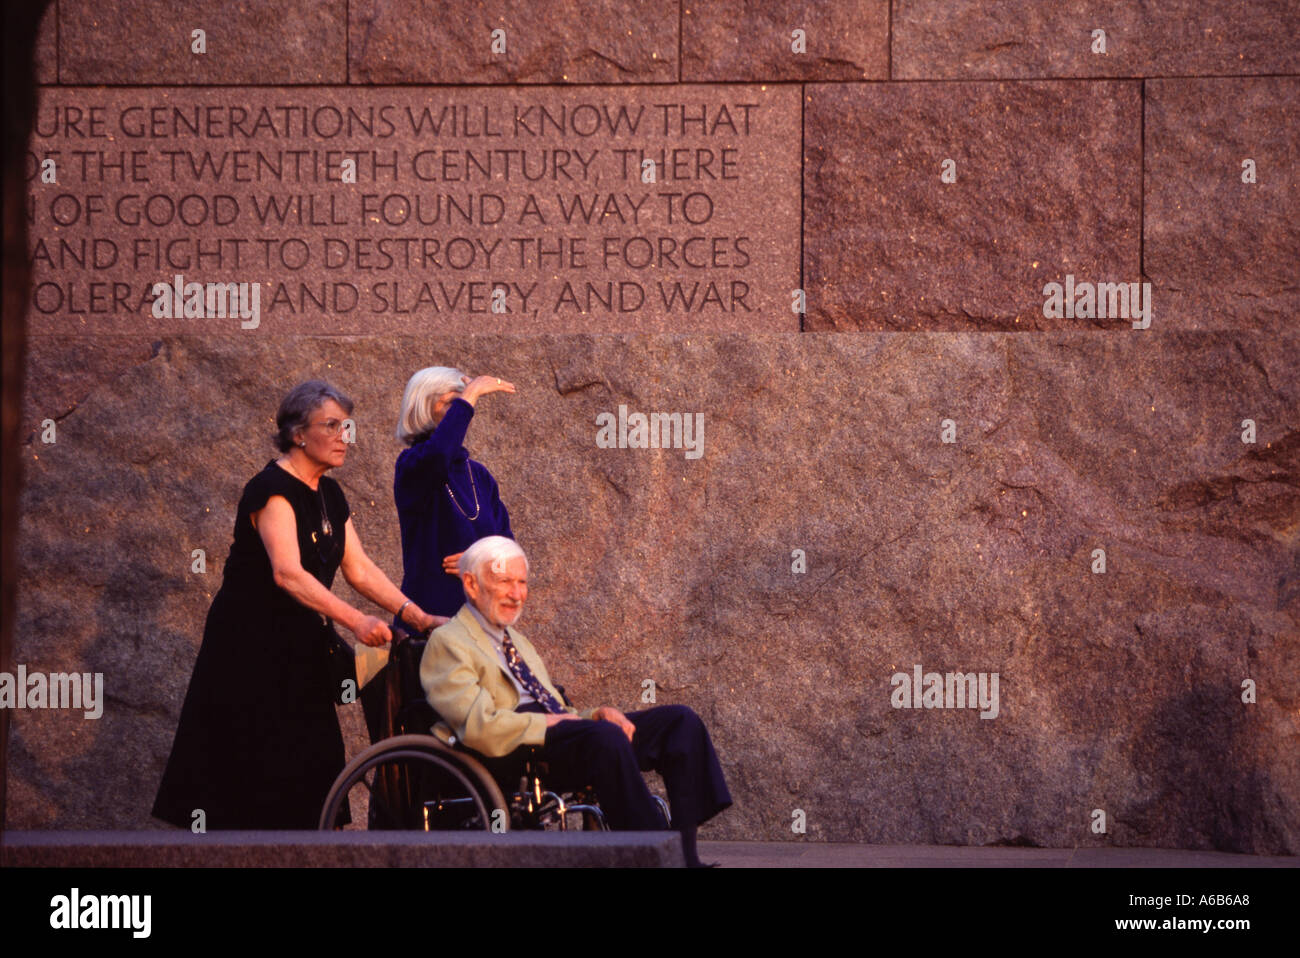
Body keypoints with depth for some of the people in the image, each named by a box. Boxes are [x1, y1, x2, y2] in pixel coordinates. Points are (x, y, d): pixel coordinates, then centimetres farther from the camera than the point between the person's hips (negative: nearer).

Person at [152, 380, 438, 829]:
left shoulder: (329, 495, 10)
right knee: (257, 776, -6)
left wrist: (414, 614, -6)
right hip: (249, 649, -8)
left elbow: (360, 569, 7)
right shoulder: (272, 489, -17)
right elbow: (288, 573, -30)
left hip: (298, 649, 8)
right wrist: (354, 620, -39)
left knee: (312, 768, 5)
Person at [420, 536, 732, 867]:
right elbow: (479, 727, -14)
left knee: (679, 721, -7)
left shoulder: (516, 641, 30)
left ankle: (684, 854, -22)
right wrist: (552, 722, -12)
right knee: (606, 738, -37)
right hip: (511, 756, -9)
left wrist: (596, 715, 3)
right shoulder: (448, 642, 1)